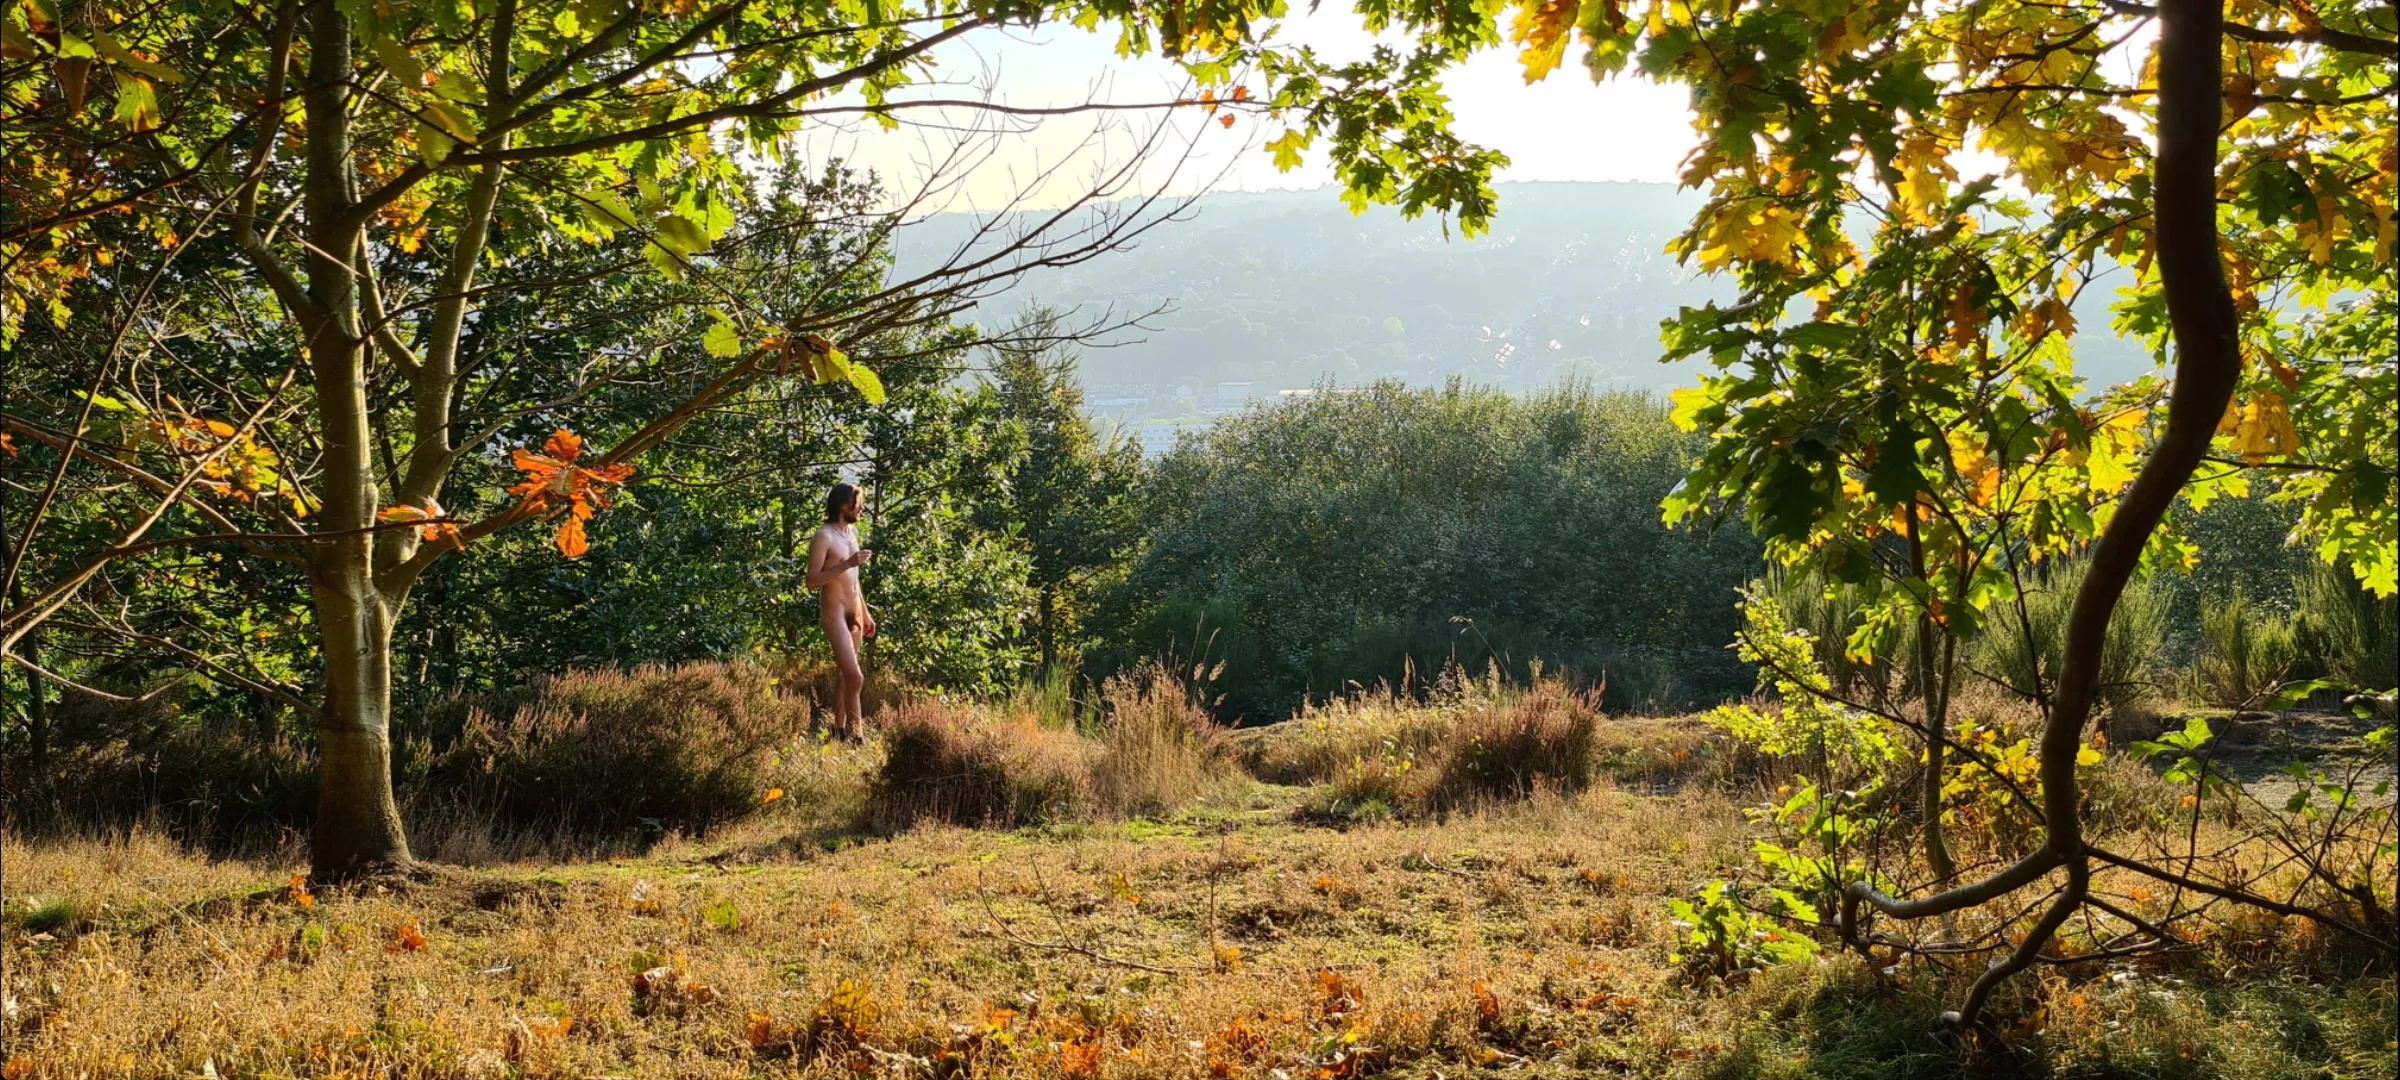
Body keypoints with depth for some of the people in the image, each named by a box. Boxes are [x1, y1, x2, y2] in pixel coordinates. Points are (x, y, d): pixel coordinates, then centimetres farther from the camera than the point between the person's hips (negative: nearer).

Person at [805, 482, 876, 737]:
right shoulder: (824, 537, -13)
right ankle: (856, 734, -9)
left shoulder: (852, 531, 12)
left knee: (846, 675, 11)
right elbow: (812, 581, -19)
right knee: (855, 677, -15)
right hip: (834, 613, -8)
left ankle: (839, 730, 19)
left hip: (854, 612, 8)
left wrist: (866, 613, 22)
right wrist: (847, 563, -26)